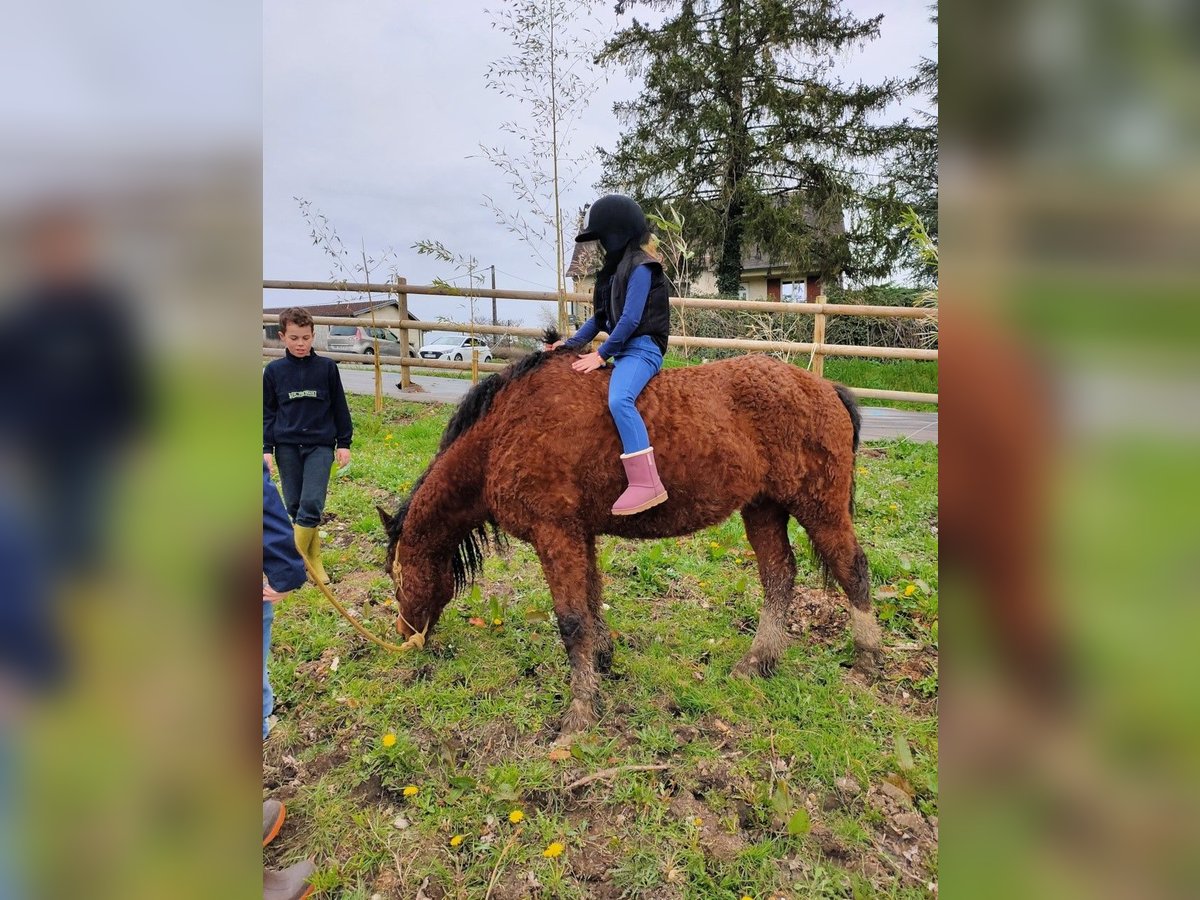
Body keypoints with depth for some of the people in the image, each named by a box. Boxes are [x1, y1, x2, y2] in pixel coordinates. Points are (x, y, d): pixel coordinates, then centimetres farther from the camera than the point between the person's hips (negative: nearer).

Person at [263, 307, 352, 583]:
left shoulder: (327, 367, 2)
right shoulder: (274, 370, 4)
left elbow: (339, 407, 7)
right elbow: (267, 412, 8)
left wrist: (344, 443, 5)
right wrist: (267, 448, 2)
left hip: (320, 445, -2)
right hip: (286, 446, 2)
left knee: (311, 504, -10)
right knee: (294, 505, 5)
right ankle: (312, 558, 19)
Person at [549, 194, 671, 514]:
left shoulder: (640, 267, -10)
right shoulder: (615, 267, 19)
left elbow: (630, 319, -18)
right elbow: (601, 317, 19)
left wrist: (602, 354, -16)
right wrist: (572, 343, 8)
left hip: (642, 349, -11)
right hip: (623, 350, 11)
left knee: (619, 400, -34)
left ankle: (646, 483, -38)